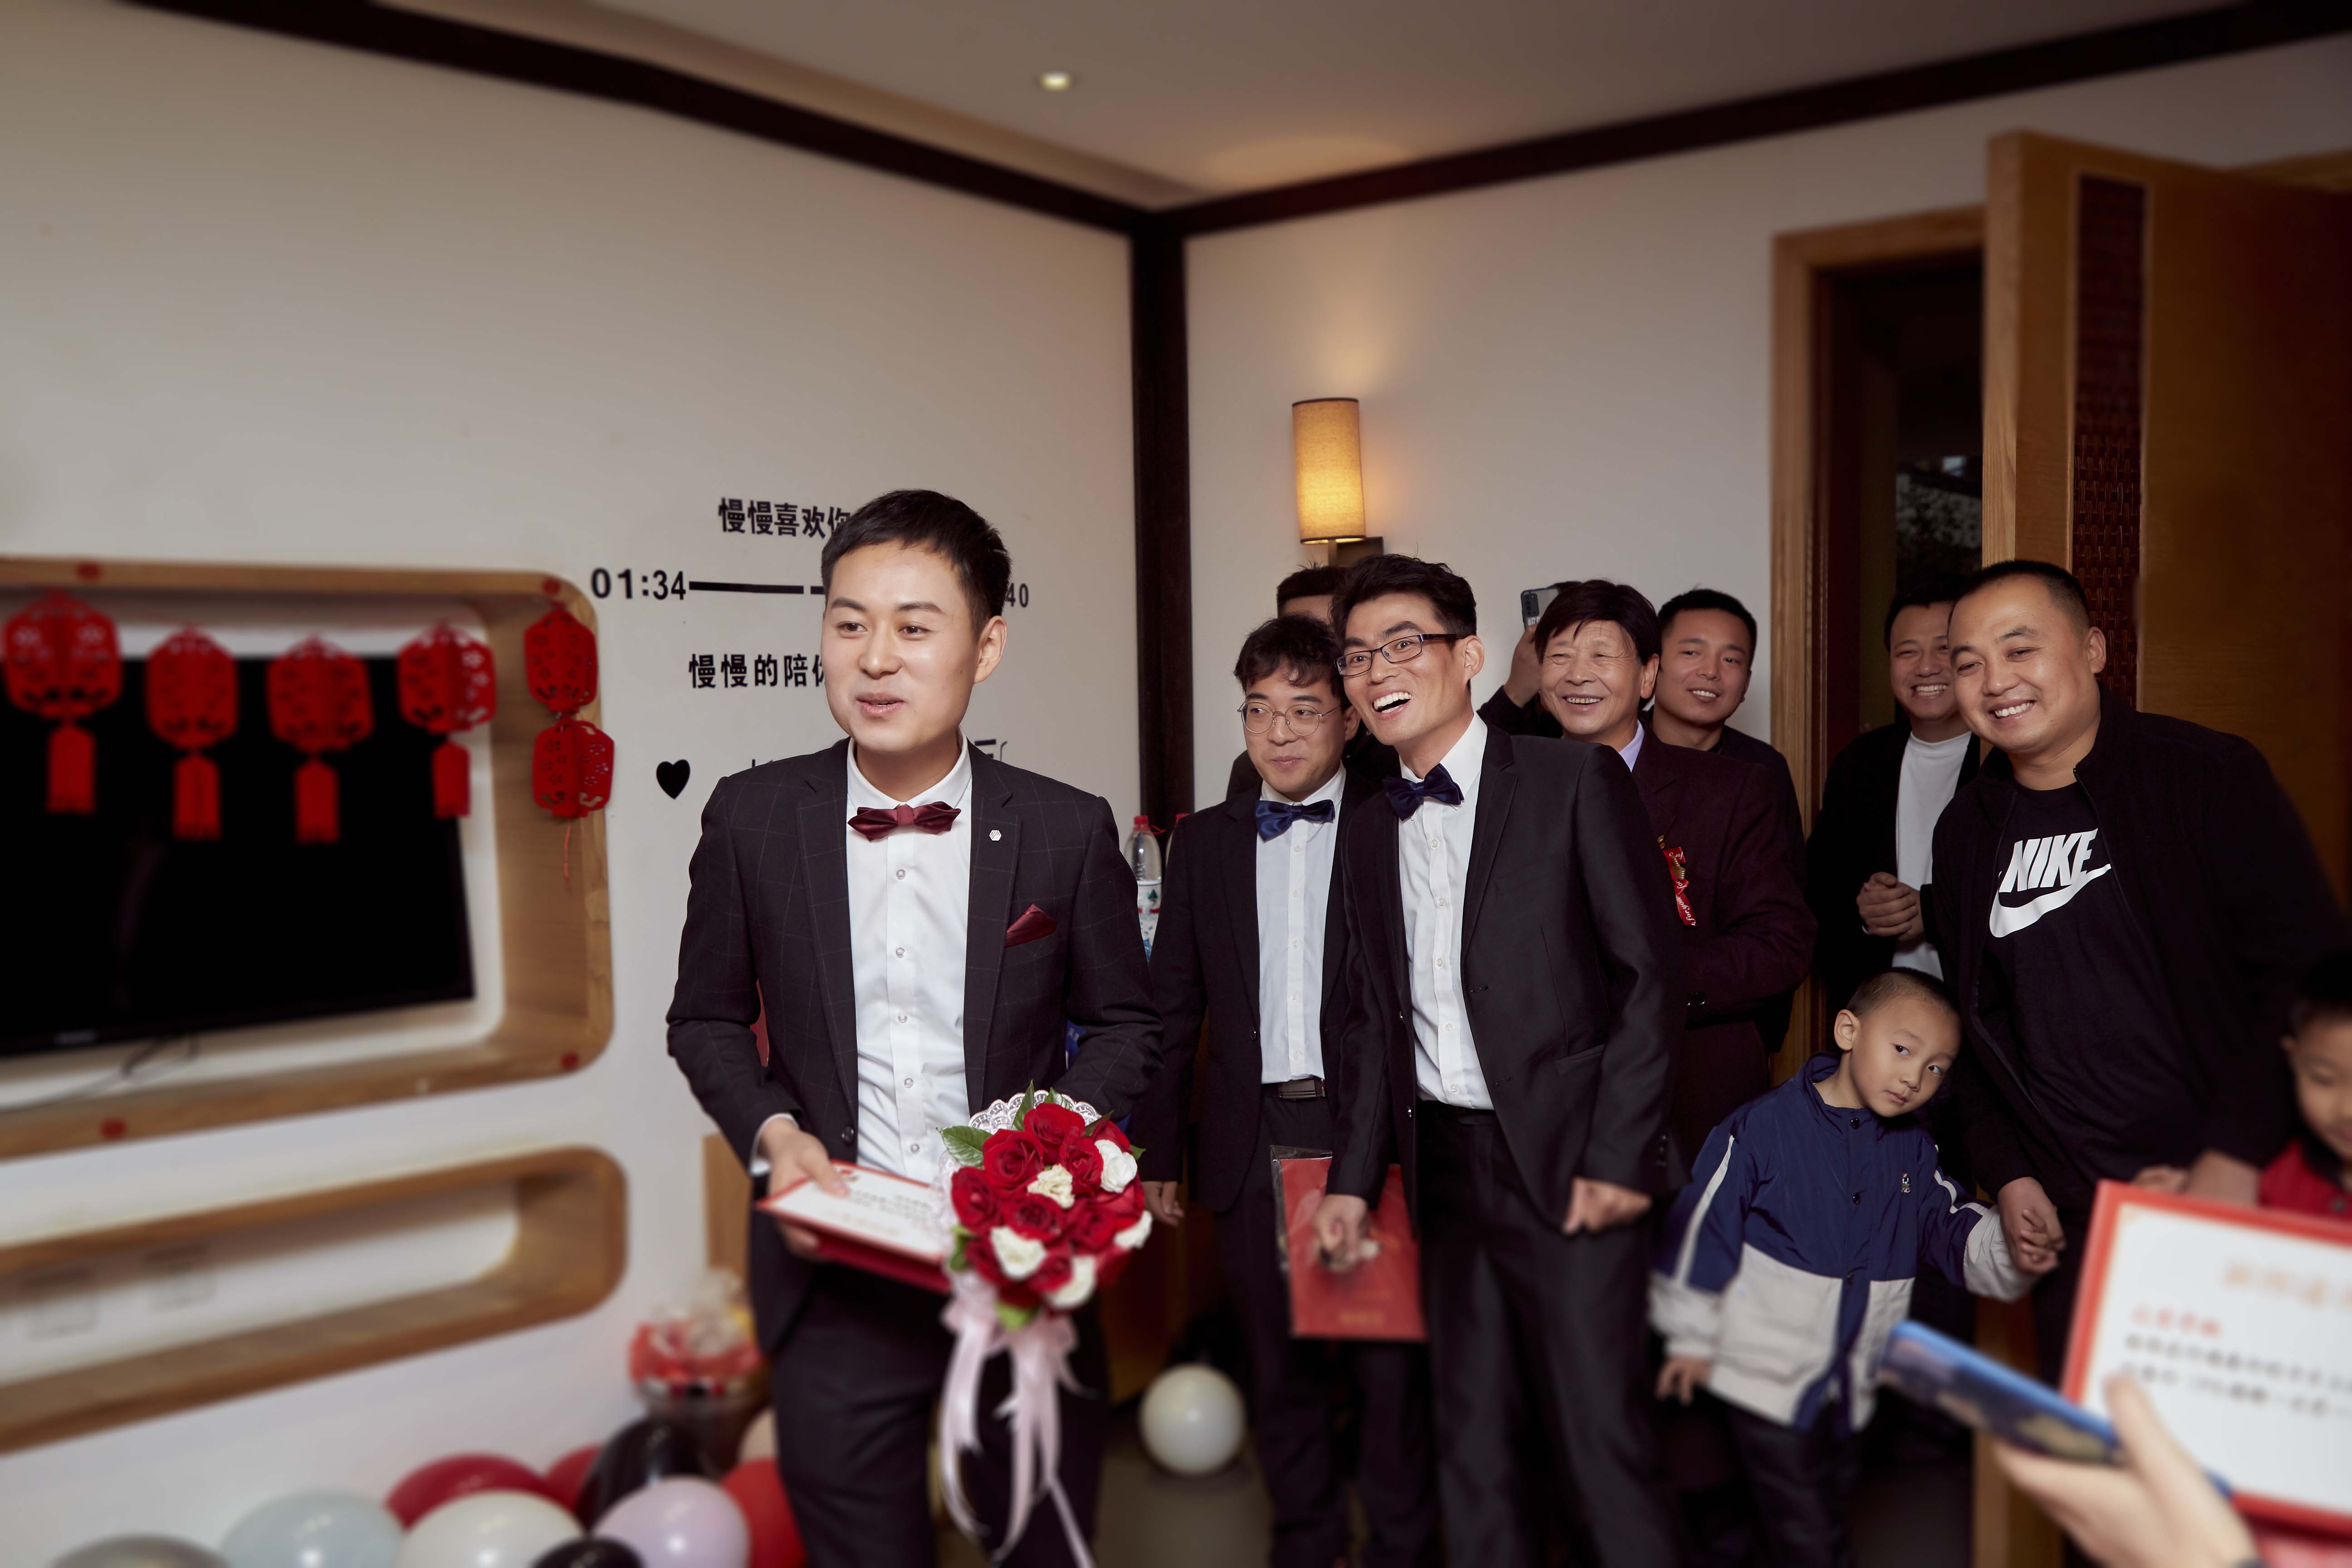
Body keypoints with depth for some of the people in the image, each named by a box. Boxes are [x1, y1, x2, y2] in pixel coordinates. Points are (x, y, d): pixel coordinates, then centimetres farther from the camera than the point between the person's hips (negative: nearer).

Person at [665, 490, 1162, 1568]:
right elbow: (706, 1020, 8)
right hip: (836, 1276, 0)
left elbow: (1124, 1024, 5)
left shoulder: (1069, 830, -6)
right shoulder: (752, 817, -4)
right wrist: (771, 1133, -10)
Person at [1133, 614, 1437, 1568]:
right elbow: (1172, 1006, 11)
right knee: (1278, 1363, 15)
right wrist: (1156, 1147, 8)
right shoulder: (1203, 842, 9)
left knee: (1389, 1361, 6)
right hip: (1252, 1146, 3)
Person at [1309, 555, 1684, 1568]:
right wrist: (1353, 1177, 7)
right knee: (1472, 1441, 13)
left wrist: (1617, 1156, -13)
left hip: (1563, 1160, -5)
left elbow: (1652, 973, -7)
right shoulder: (1368, 833, 13)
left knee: (1601, 1432, -2)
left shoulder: (1575, 782, -5)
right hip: (1442, 1166, 6)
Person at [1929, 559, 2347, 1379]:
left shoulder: (2210, 776, -7)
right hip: (2068, 1221, 4)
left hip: (2234, 1197, -4)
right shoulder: (1967, 831, 8)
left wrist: (2239, 1154, -17)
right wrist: (2006, 1173, 5)